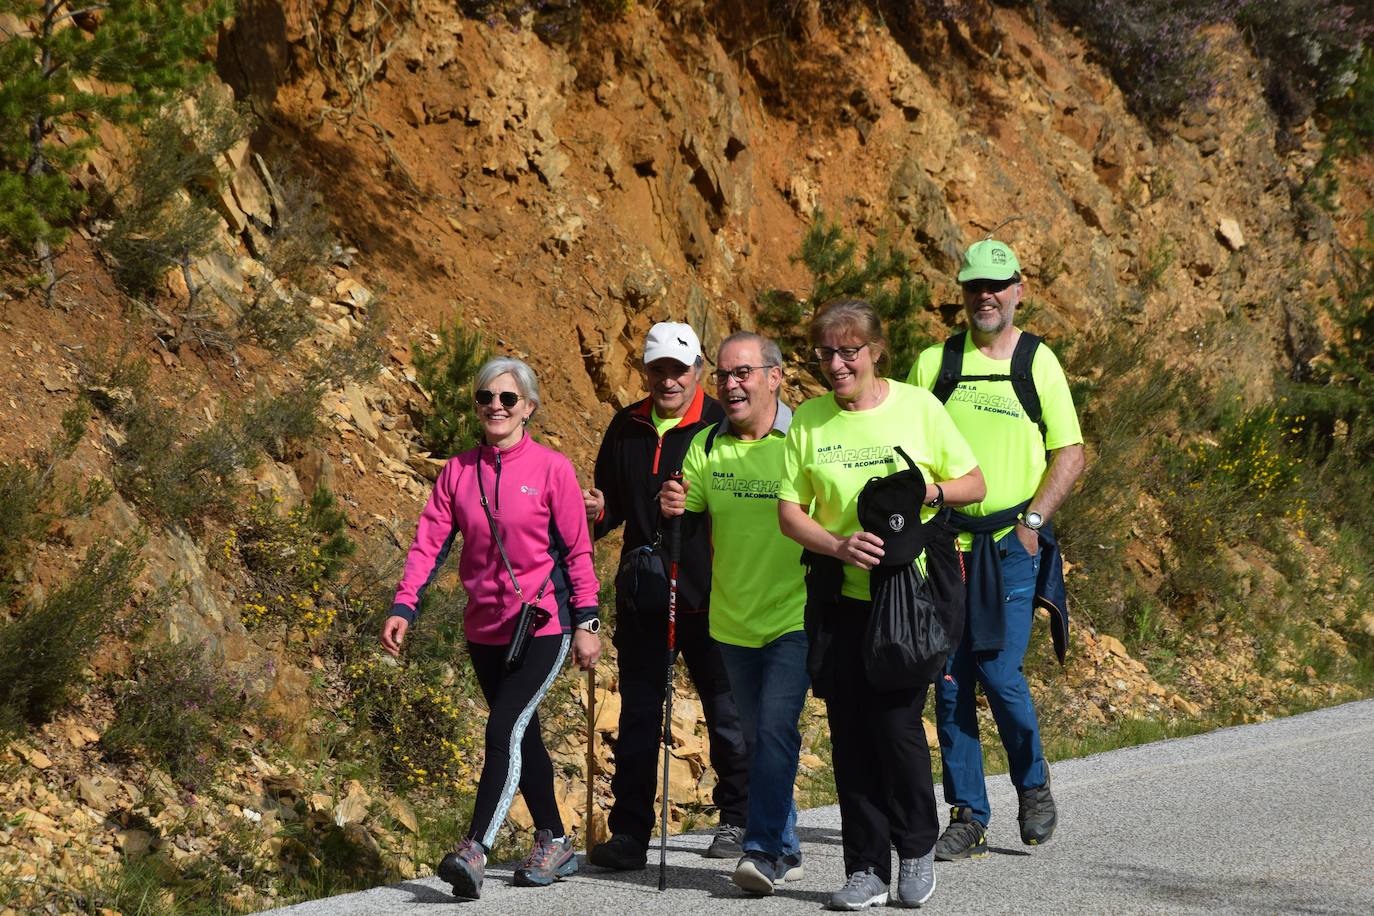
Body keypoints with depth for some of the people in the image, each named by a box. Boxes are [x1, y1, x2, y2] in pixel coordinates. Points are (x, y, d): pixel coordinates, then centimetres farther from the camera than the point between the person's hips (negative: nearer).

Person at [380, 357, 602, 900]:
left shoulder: (551, 468, -6)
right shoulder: (459, 472, 4)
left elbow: (578, 549, -4)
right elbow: (430, 543, 1)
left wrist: (586, 622, -7)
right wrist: (403, 608, -10)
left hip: (543, 626, -5)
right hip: (485, 628, 5)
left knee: (505, 730, -19)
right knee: (522, 737, 15)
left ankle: (474, 851, -25)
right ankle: (554, 845, 28)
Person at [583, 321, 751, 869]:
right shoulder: (627, 427, 9)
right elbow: (613, 503, 19)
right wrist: (598, 511, -5)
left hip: (707, 596, -4)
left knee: (726, 710, 7)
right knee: (637, 715, 5)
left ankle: (737, 820, 22)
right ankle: (629, 834, 8)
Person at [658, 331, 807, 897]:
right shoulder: (705, 448, 4)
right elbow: (692, 522, 11)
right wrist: (674, 510, -11)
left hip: (795, 618, -5)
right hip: (734, 620, 5)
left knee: (775, 728, -16)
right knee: (757, 738, 12)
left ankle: (763, 849, -13)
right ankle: (785, 852, 22)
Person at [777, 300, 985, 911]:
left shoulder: (918, 407, -2)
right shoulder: (809, 420, 3)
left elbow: (974, 485, 5)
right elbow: (790, 510, 4)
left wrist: (927, 490, -16)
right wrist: (839, 546, -15)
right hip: (840, 595, 2)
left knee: (896, 722, -8)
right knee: (850, 732, 2)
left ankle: (918, 850, 14)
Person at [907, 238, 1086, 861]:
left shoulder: (1039, 363, 4)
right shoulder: (934, 362, 9)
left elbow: (1070, 455, 3)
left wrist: (1032, 520, -8)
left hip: (1011, 545, -2)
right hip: (944, 544, 2)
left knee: (999, 671, -11)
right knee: (951, 682, 1)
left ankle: (1034, 788, 14)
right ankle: (967, 818, 9)